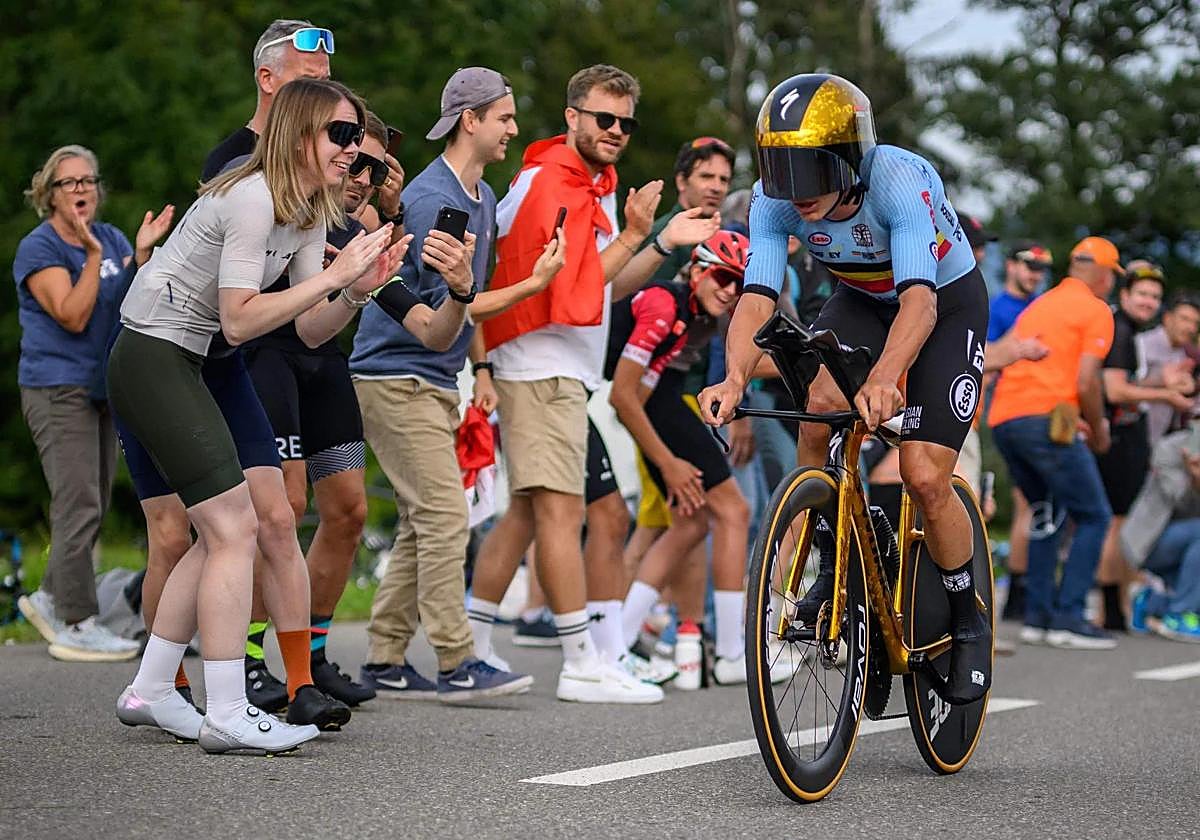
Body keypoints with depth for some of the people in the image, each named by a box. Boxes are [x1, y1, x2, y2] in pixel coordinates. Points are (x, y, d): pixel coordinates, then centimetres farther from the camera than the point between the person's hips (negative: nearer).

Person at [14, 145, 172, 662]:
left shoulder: (111, 239, 10)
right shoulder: (39, 248, -8)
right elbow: (73, 316, -18)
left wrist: (142, 253, -11)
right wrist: (93, 256, -23)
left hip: (103, 387, 7)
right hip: (58, 389, -7)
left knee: (90, 509, 12)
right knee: (79, 505, -11)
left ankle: (49, 599, 27)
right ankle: (77, 626, -8)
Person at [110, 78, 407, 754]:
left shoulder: (311, 212, 10)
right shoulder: (254, 198, -19)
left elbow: (310, 331, 8)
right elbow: (239, 320, -23)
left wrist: (359, 289, -10)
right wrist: (331, 276, -22)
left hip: (186, 367, 10)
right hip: (152, 361, -10)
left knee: (223, 534, 10)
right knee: (236, 527, -13)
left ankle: (151, 691, 19)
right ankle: (228, 717, -11)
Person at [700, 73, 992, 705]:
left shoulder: (901, 181, -36)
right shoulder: (774, 201, -23)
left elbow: (919, 301, -47)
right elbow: (756, 298, -31)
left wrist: (882, 380, -65)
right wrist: (735, 378, -51)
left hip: (948, 303, -4)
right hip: (860, 301, 4)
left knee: (925, 478, -15)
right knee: (818, 404, -27)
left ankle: (968, 621, 9)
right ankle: (833, 569, -7)